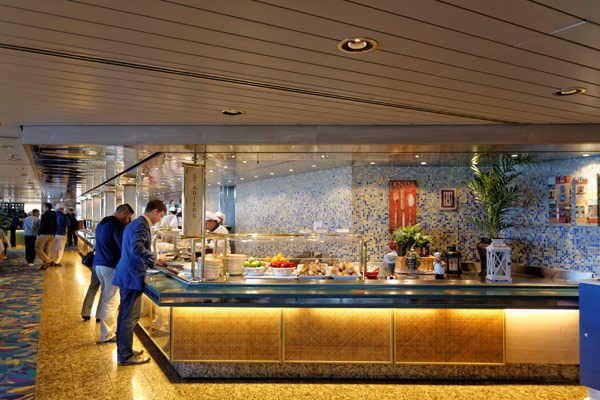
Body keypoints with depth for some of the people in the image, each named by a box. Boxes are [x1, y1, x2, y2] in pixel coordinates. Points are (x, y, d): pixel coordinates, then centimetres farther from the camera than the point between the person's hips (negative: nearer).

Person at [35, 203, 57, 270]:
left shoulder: (45, 215, -12)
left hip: (44, 234, -8)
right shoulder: (54, 215, 12)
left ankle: (48, 261, -11)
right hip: (51, 234, 8)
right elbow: (55, 225, 14)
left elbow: (42, 226, -16)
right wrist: (53, 234, 16)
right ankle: (46, 264, 10)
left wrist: (38, 233, -6)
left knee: (37, 248, -1)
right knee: (47, 249, 12)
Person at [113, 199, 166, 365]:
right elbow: (137, 248, -30)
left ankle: (123, 350, 29)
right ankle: (126, 356, 6)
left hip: (126, 275, 11)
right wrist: (156, 258, -18)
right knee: (131, 317, -3)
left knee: (125, 314, 18)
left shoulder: (134, 223, 18)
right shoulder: (142, 225, -16)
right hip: (133, 277, -11)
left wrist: (152, 261, 21)